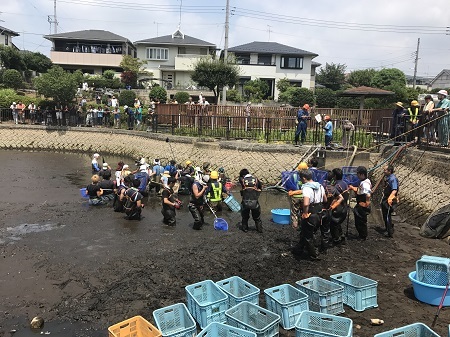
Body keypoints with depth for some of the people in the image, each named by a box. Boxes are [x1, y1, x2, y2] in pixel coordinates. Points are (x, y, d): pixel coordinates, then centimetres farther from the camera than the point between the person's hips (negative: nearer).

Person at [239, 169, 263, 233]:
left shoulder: (242, 180, -3)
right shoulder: (256, 179, 3)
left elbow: (240, 177, 21)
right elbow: (261, 187, 16)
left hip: (245, 202, 0)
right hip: (254, 202, 0)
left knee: (245, 217, 22)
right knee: (257, 217, 19)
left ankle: (245, 229, 28)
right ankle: (260, 229, 22)